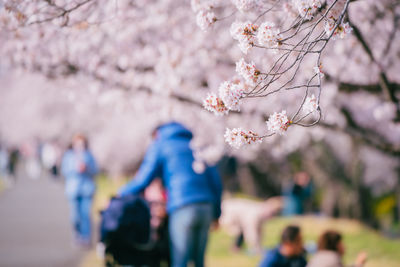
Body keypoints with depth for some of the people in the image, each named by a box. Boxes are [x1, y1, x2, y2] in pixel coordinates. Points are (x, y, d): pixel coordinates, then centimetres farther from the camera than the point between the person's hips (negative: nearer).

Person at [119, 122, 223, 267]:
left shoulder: (159, 146, 10)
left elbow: (143, 180, 4)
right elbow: (215, 180, 20)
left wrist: (121, 194, 19)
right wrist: (216, 213, 24)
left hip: (183, 207, -6)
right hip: (206, 206, 6)